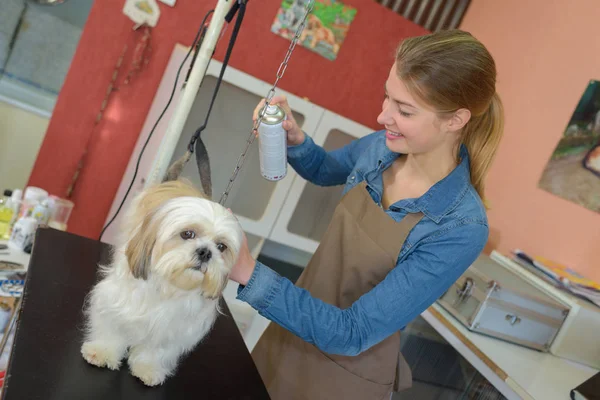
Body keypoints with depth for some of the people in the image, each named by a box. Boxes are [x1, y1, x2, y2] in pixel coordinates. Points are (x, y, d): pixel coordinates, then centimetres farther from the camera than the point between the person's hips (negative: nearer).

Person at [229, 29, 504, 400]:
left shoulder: (460, 229, -30)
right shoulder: (383, 146, -14)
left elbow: (351, 334, -29)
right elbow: (325, 171, 9)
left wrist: (249, 273, -35)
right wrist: (295, 138, -12)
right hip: (299, 319, 6)